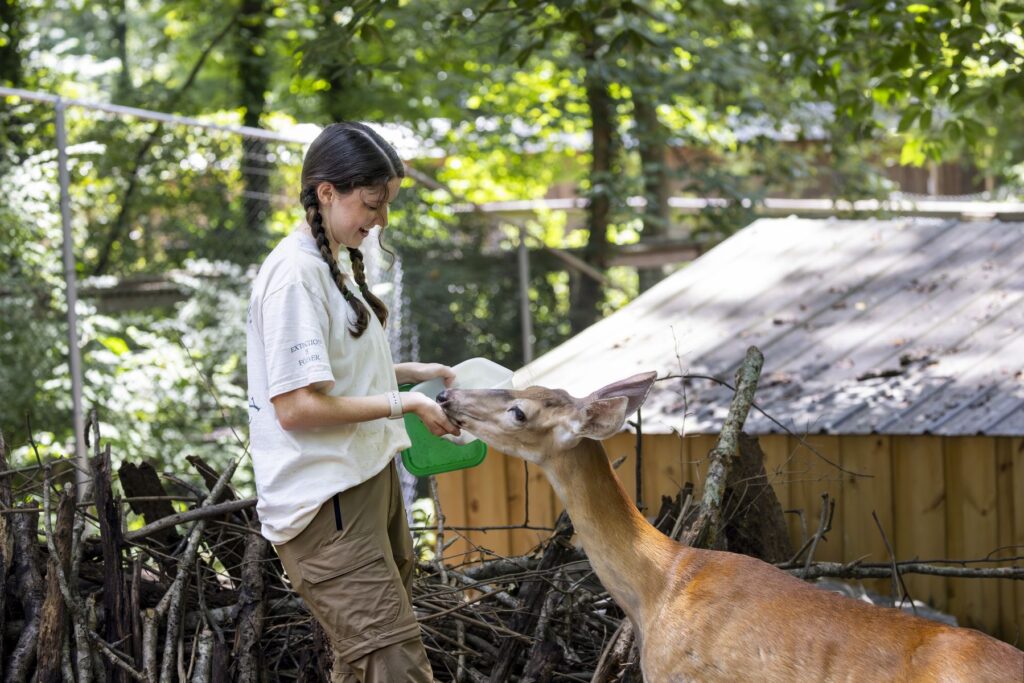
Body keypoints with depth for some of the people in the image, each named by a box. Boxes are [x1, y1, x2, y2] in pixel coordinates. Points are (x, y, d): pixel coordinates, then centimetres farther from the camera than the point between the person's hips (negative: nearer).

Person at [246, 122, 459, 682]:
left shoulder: (332, 267, 15)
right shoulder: (295, 275, -16)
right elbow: (296, 407, -20)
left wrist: (412, 373, 11)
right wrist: (402, 404, -16)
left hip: (365, 487, 10)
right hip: (326, 508, -10)